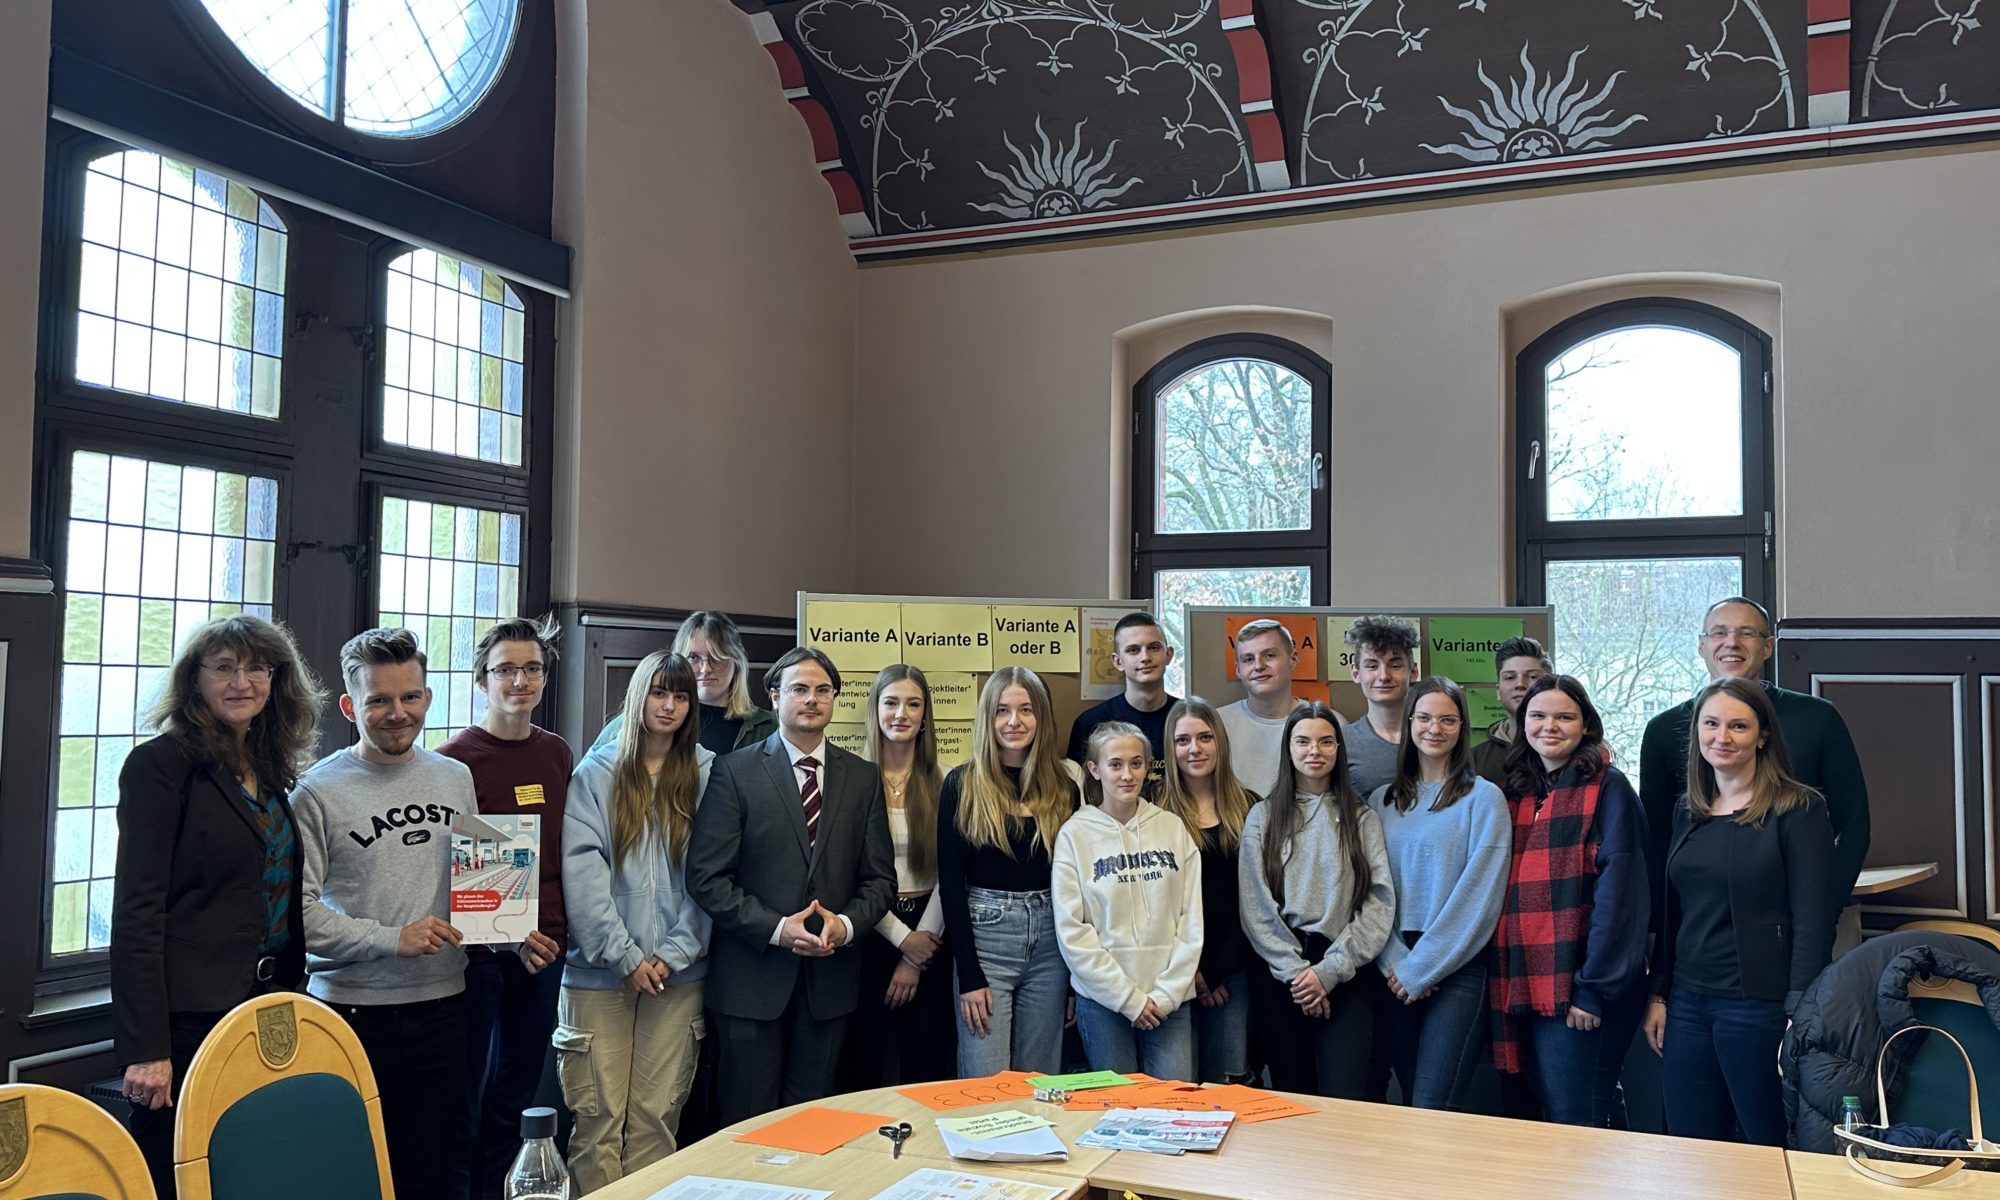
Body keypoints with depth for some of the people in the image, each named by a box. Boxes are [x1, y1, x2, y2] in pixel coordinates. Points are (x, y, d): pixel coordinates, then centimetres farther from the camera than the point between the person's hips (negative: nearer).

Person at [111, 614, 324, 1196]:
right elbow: (137, 912, -15)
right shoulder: (160, 765, -10)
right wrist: (145, 1048, -19)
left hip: (268, 1009, 7)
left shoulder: (273, 769, 10)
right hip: (189, 1014, -7)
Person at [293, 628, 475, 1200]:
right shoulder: (318, 792, -6)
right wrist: (391, 939, -17)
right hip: (351, 1011, -4)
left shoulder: (456, 778, 9)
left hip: (441, 1007, 4)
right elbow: (296, 911, -11)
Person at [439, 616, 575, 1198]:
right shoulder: (454, 759, -8)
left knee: (517, 1095, 15)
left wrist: (557, 928, 3)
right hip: (478, 950, -5)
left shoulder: (558, 756, 7)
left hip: (543, 949, 5)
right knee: (464, 1097, 4)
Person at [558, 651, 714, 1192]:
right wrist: (625, 957, -11)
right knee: (598, 1119, 1)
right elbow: (582, 871, -5)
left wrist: (675, 954, -8)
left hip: (677, 977, 1)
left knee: (656, 1119, 5)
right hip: (599, 973, -1)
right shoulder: (596, 773, 2)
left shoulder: (707, 776, 4)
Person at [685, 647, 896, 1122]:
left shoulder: (864, 777, 8)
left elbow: (880, 877, 8)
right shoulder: (735, 771, -2)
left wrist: (847, 923, -11)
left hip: (830, 973, 3)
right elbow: (706, 875, -7)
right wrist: (775, 928, -15)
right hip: (753, 973, -3)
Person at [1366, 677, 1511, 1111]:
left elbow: (1479, 893, -9)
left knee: (1433, 1109, -10)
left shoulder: (1483, 798, -2)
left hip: (1456, 968, -4)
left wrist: (1421, 969, -11)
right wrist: (1394, 961, -7)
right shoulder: (1382, 801, 11)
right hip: (1395, 970, 4)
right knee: (1410, 1098, 9)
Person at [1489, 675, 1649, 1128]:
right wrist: (1503, 980, 8)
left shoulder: (1607, 788, -5)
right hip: (1520, 985, 6)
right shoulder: (1516, 793, 14)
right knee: (1542, 1116, 14)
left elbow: (1617, 891, -13)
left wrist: (1594, 986, -18)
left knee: (1573, 1124, -2)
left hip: (1575, 988, -6)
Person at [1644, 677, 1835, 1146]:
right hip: (1687, 1003, 6)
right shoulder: (1687, 815, 11)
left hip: (1760, 1006, -5)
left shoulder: (1798, 810, -7)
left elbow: (1813, 919, -11)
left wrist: (1800, 1013, -15)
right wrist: (1657, 994, 11)